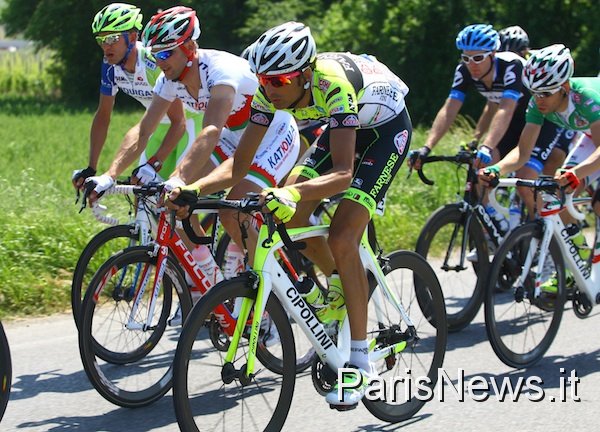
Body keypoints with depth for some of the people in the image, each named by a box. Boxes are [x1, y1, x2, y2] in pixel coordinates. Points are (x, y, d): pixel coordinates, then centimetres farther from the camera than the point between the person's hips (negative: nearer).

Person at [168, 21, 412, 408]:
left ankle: (360, 361, -13)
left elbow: (342, 173, -46)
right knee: (288, 214, -9)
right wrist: (193, 189, -33)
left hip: (386, 126, -7)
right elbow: (239, 165, -17)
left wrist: (294, 193, -62)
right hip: (343, 126, 7)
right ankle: (340, 286, 19)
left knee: (342, 238, -20)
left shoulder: (332, 84, -39)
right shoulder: (272, 92, -20)